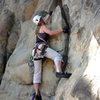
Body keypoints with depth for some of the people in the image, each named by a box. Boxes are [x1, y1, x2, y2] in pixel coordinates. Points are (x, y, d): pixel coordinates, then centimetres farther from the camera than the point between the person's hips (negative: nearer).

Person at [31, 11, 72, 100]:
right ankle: (59, 72, -54)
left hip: (36, 50, 8)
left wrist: (50, 15, 61)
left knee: (37, 72, 3)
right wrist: (62, 30, -3)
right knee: (57, 56, -23)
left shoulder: (40, 27, 30)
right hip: (42, 46, -8)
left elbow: (45, 22, 52)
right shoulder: (43, 27, 9)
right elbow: (51, 33, -8)